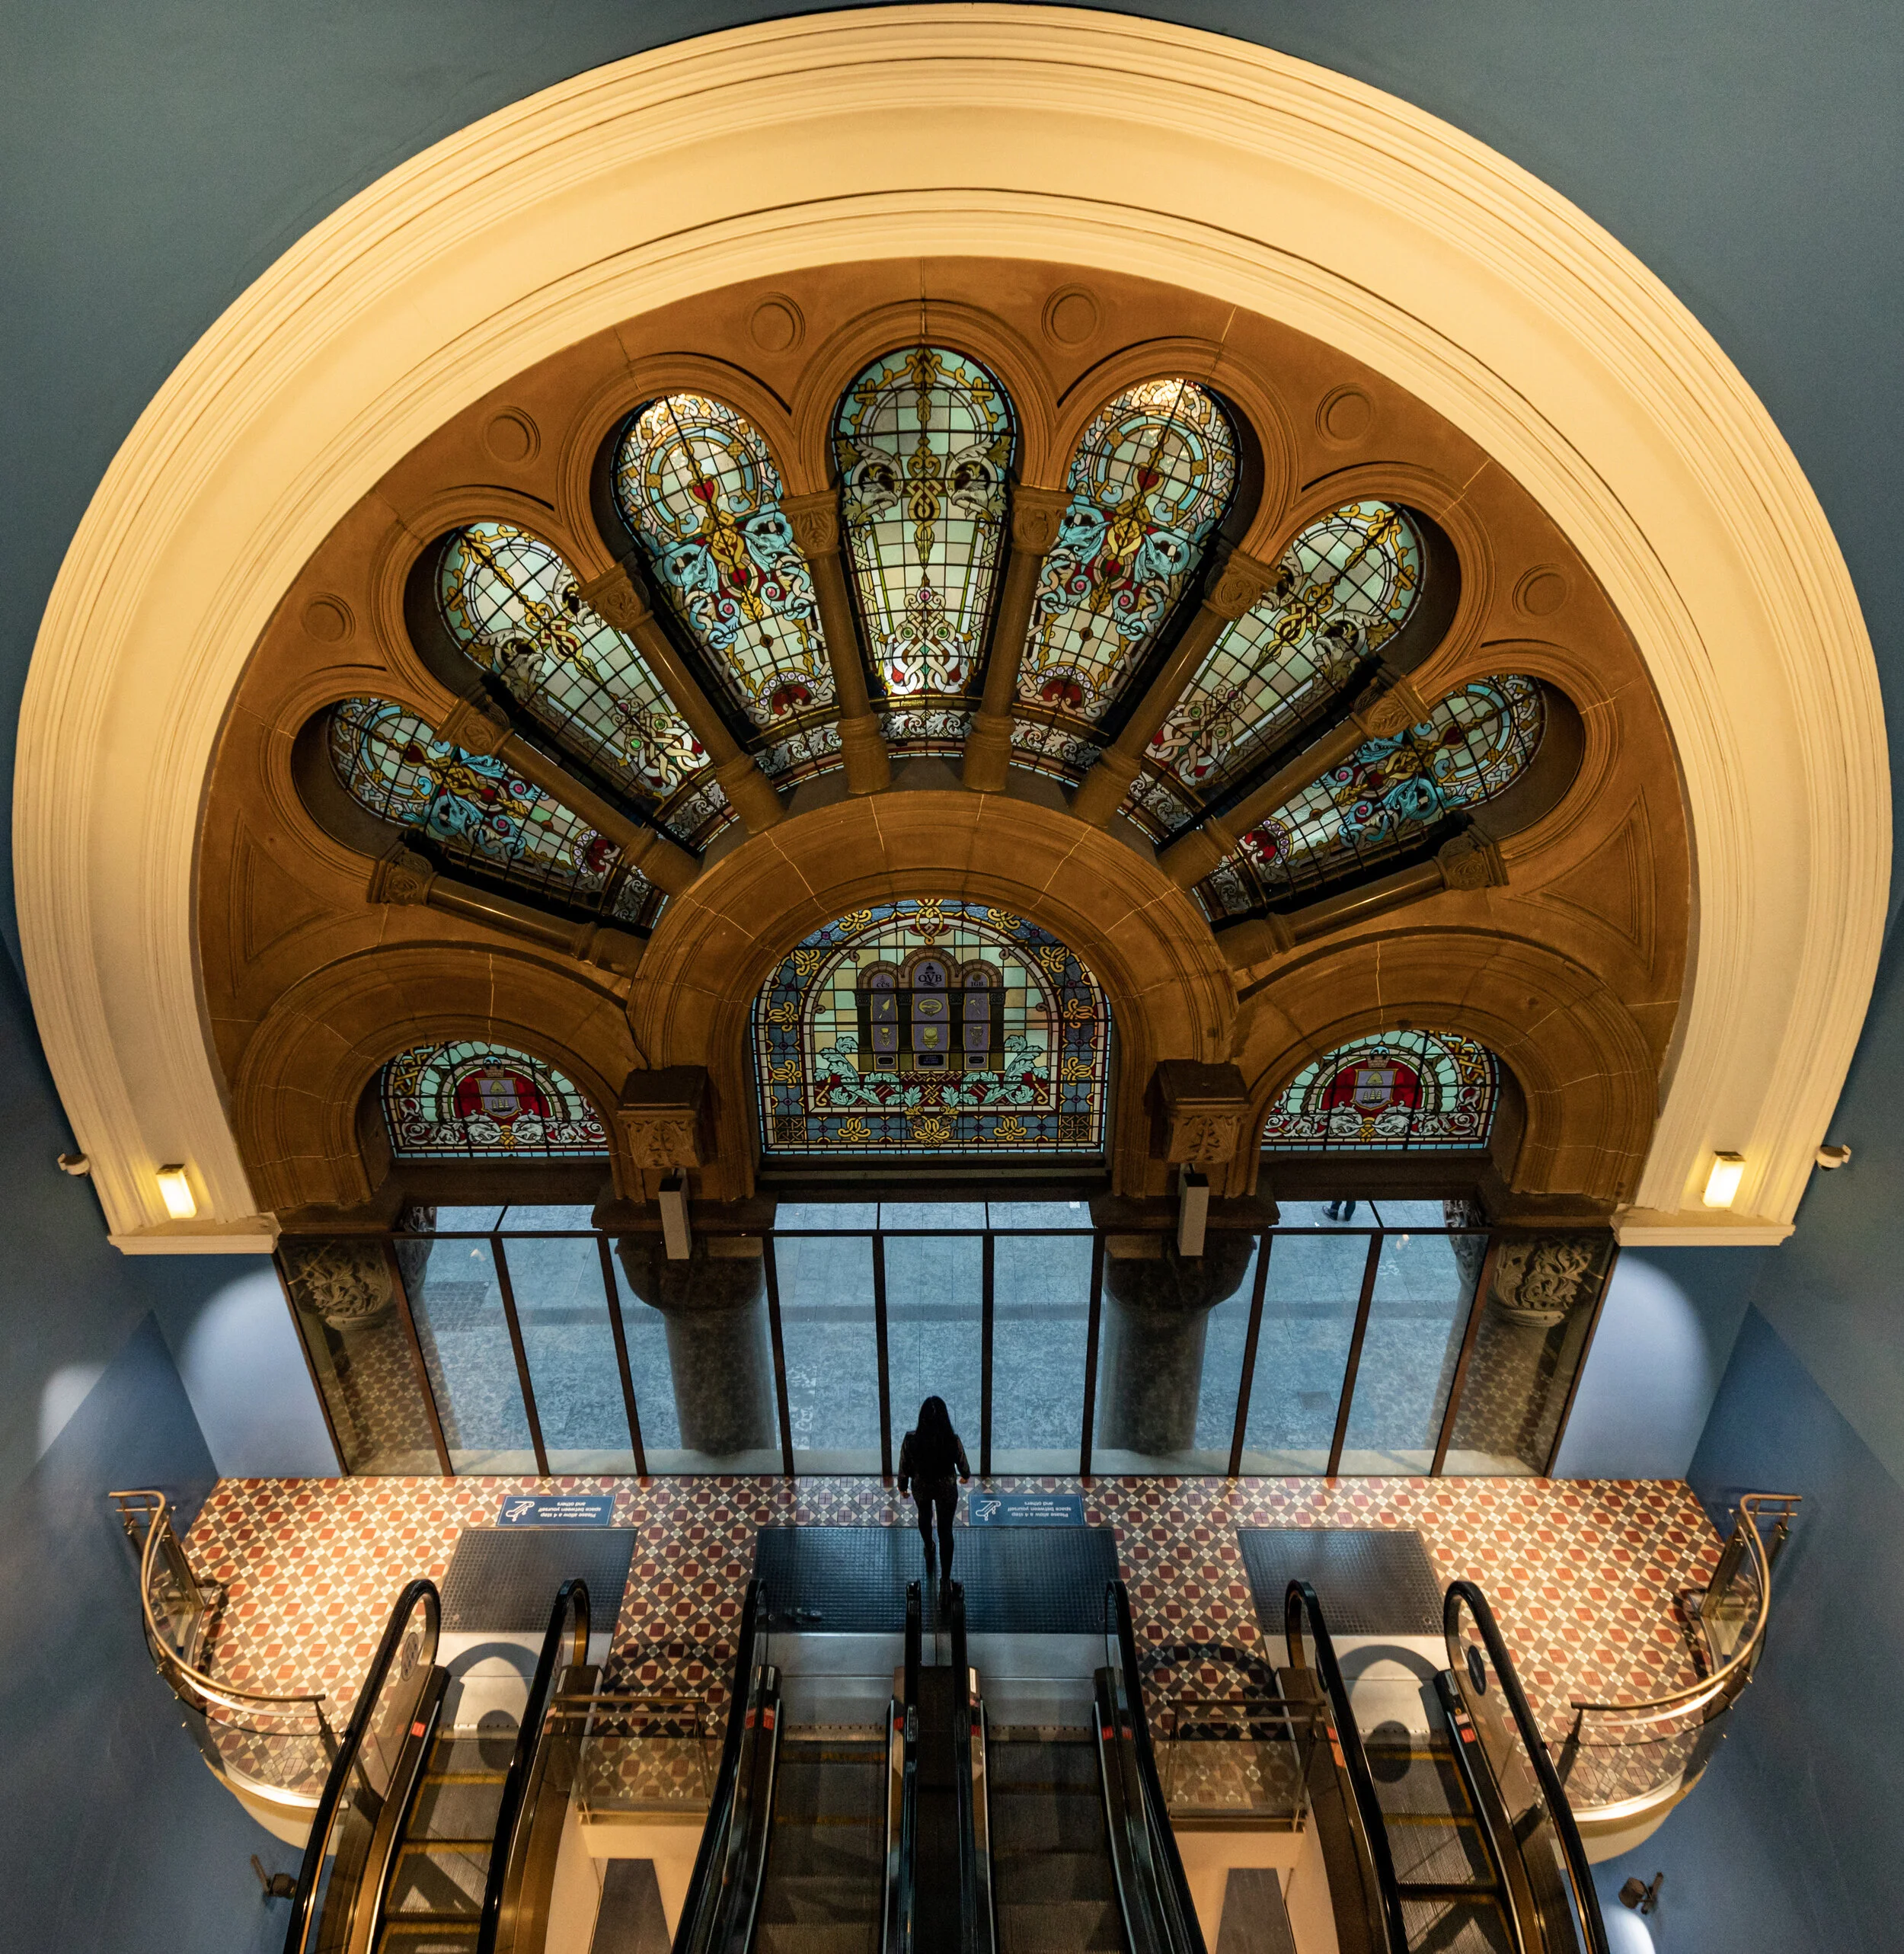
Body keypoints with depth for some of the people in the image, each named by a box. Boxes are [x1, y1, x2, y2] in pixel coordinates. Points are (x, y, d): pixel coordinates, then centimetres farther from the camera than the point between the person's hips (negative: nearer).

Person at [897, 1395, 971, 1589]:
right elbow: (962, 1464, -11)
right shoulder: (953, 1441, -31)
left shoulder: (911, 1440, -30)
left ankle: (929, 1550, 61)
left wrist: (902, 1487, 7)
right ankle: (946, 1577, 29)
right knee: (946, 1531, 19)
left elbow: (904, 1466, -13)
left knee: (924, 1515, 34)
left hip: (921, 1487, 2)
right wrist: (966, 1476, 13)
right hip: (946, 1489, -2)